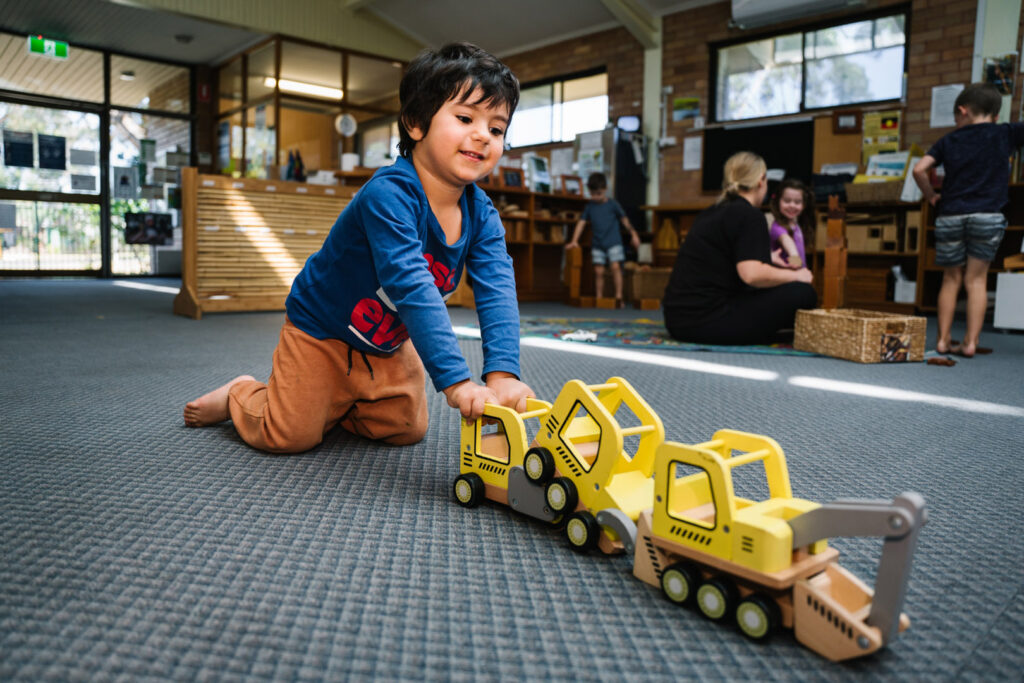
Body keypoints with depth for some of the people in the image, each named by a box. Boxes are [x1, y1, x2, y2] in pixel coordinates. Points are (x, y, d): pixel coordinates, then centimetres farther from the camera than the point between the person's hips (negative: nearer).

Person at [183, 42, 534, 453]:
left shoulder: (482, 216, -14)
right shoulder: (388, 194, -35)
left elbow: (497, 289, -25)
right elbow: (410, 285, -44)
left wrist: (503, 373, -41)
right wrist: (455, 380, -49)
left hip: (391, 343, 7)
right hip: (322, 331, -6)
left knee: (405, 430, 13)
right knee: (288, 437, -5)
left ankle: (332, 405, 37)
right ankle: (240, 396, 29)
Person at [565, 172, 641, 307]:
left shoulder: (612, 204, -1)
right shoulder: (589, 206, 6)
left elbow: (624, 219, 6)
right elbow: (581, 222, 4)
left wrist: (633, 234, 8)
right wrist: (574, 241, -3)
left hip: (613, 242, -3)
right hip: (597, 244, 3)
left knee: (615, 267, -15)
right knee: (598, 271, 0)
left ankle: (619, 296, -12)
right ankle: (599, 298, 6)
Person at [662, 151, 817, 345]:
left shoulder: (710, 213, 17)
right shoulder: (750, 215, -9)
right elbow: (752, 274, -22)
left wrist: (766, 258, 43)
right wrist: (795, 275, -5)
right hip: (707, 321, -9)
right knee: (802, 293, -3)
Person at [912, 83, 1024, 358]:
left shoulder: (949, 140, 9)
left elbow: (919, 169, -1)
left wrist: (931, 196, 11)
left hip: (950, 216, 1)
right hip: (988, 215, -1)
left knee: (951, 279, 13)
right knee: (976, 279, 5)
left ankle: (943, 340, 13)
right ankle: (970, 342, 3)